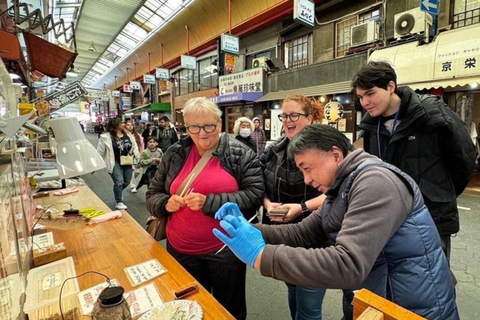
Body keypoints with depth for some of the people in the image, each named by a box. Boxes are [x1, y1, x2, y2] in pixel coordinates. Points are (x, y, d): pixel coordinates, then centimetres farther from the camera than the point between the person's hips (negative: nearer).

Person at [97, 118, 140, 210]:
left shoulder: (128, 135, 2)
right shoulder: (106, 137, -12)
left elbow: (134, 147, 11)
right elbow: (100, 152, -6)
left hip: (127, 162, 5)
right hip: (115, 163, -5)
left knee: (127, 182, 12)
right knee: (119, 181, -9)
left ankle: (117, 193, 44)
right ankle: (119, 202, 9)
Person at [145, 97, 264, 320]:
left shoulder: (240, 154, -9)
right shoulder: (174, 154, 1)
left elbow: (254, 195, -16)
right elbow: (153, 195, 8)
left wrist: (208, 202, -23)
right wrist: (167, 204, -14)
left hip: (226, 249, -2)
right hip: (180, 250, 3)